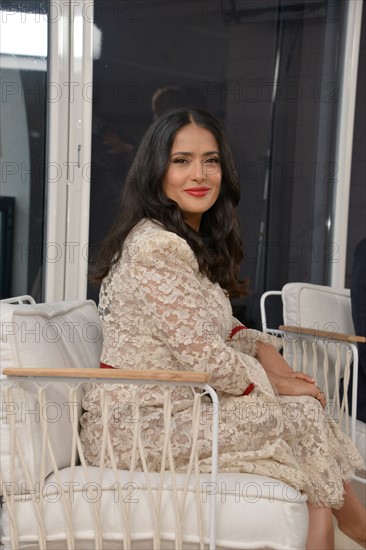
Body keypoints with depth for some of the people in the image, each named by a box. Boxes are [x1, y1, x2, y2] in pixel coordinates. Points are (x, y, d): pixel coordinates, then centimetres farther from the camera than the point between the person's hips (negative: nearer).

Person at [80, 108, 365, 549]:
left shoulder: (194, 239, 10)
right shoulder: (157, 246, -21)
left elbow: (216, 325, 17)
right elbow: (201, 356, -22)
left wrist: (262, 347, -1)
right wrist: (274, 382, -8)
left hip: (173, 404, 9)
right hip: (139, 425, -9)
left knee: (305, 407, 1)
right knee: (306, 416, -3)